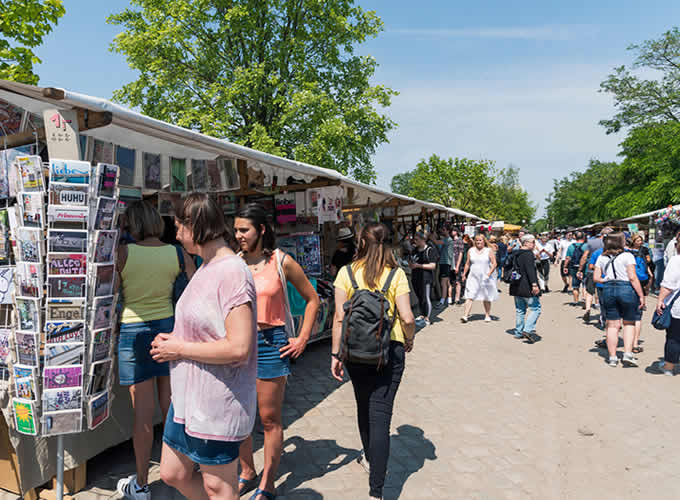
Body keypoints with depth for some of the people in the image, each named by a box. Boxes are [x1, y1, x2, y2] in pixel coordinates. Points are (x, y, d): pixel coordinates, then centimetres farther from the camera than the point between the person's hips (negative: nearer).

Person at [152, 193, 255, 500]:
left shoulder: (232, 272, -22)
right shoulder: (206, 268, 10)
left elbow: (238, 348, -28)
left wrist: (180, 349, -17)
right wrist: (172, 341, 5)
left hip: (216, 405, -10)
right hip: (188, 398, 10)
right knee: (173, 474, 21)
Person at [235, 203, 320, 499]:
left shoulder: (282, 262, -4)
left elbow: (312, 299, 4)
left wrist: (303, 339, -1)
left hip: (270, 344, -3)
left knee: (270, 419, 6)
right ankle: (247, 473, 34)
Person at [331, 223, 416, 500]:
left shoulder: (347, 273, -4)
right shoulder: (396, 274, -6)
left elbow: (339, 317, -7)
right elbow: (407, 318, -11)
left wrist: (335, 354, -1)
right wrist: (409, 339, 9)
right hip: (389, 351, -2)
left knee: (364, 406, 23)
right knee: (380, 415, 1)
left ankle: (370, 458, 47)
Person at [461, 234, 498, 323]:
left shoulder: (489, 251, 0)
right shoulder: (471, 251, 7)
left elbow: (494, 263, -4)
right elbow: (467, 264, 13)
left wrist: (489, 274, -15)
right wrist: (464, 274, 9)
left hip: (486, 278, -1)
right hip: (473, 277, 1)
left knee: (487, 298, 10)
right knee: (469, 296, -9)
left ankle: (488, 315, 23)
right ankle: (465, 315, -13)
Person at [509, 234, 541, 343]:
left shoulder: (515, 255, 15)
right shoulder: (528, 254, -13)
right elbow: (530, 270, -24)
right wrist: (534, 284, -28)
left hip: (516, 287, 9)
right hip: (527, 288, -9)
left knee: (520, 310, 15)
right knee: (536, 308, -2)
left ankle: (518, 332, 19)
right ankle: (528, 330, -13)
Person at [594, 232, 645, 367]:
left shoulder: (601, 257, 7)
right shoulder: (627, 256, -6)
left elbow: (596, 278, 4)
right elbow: (632, 277, -11)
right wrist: (641, 296, -6)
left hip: (608, 290, 3)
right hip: (626, 289, -3)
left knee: (612, 325, 9)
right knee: (629, 323, 12)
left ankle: (612, 357, 12)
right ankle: (627, 354, 2)